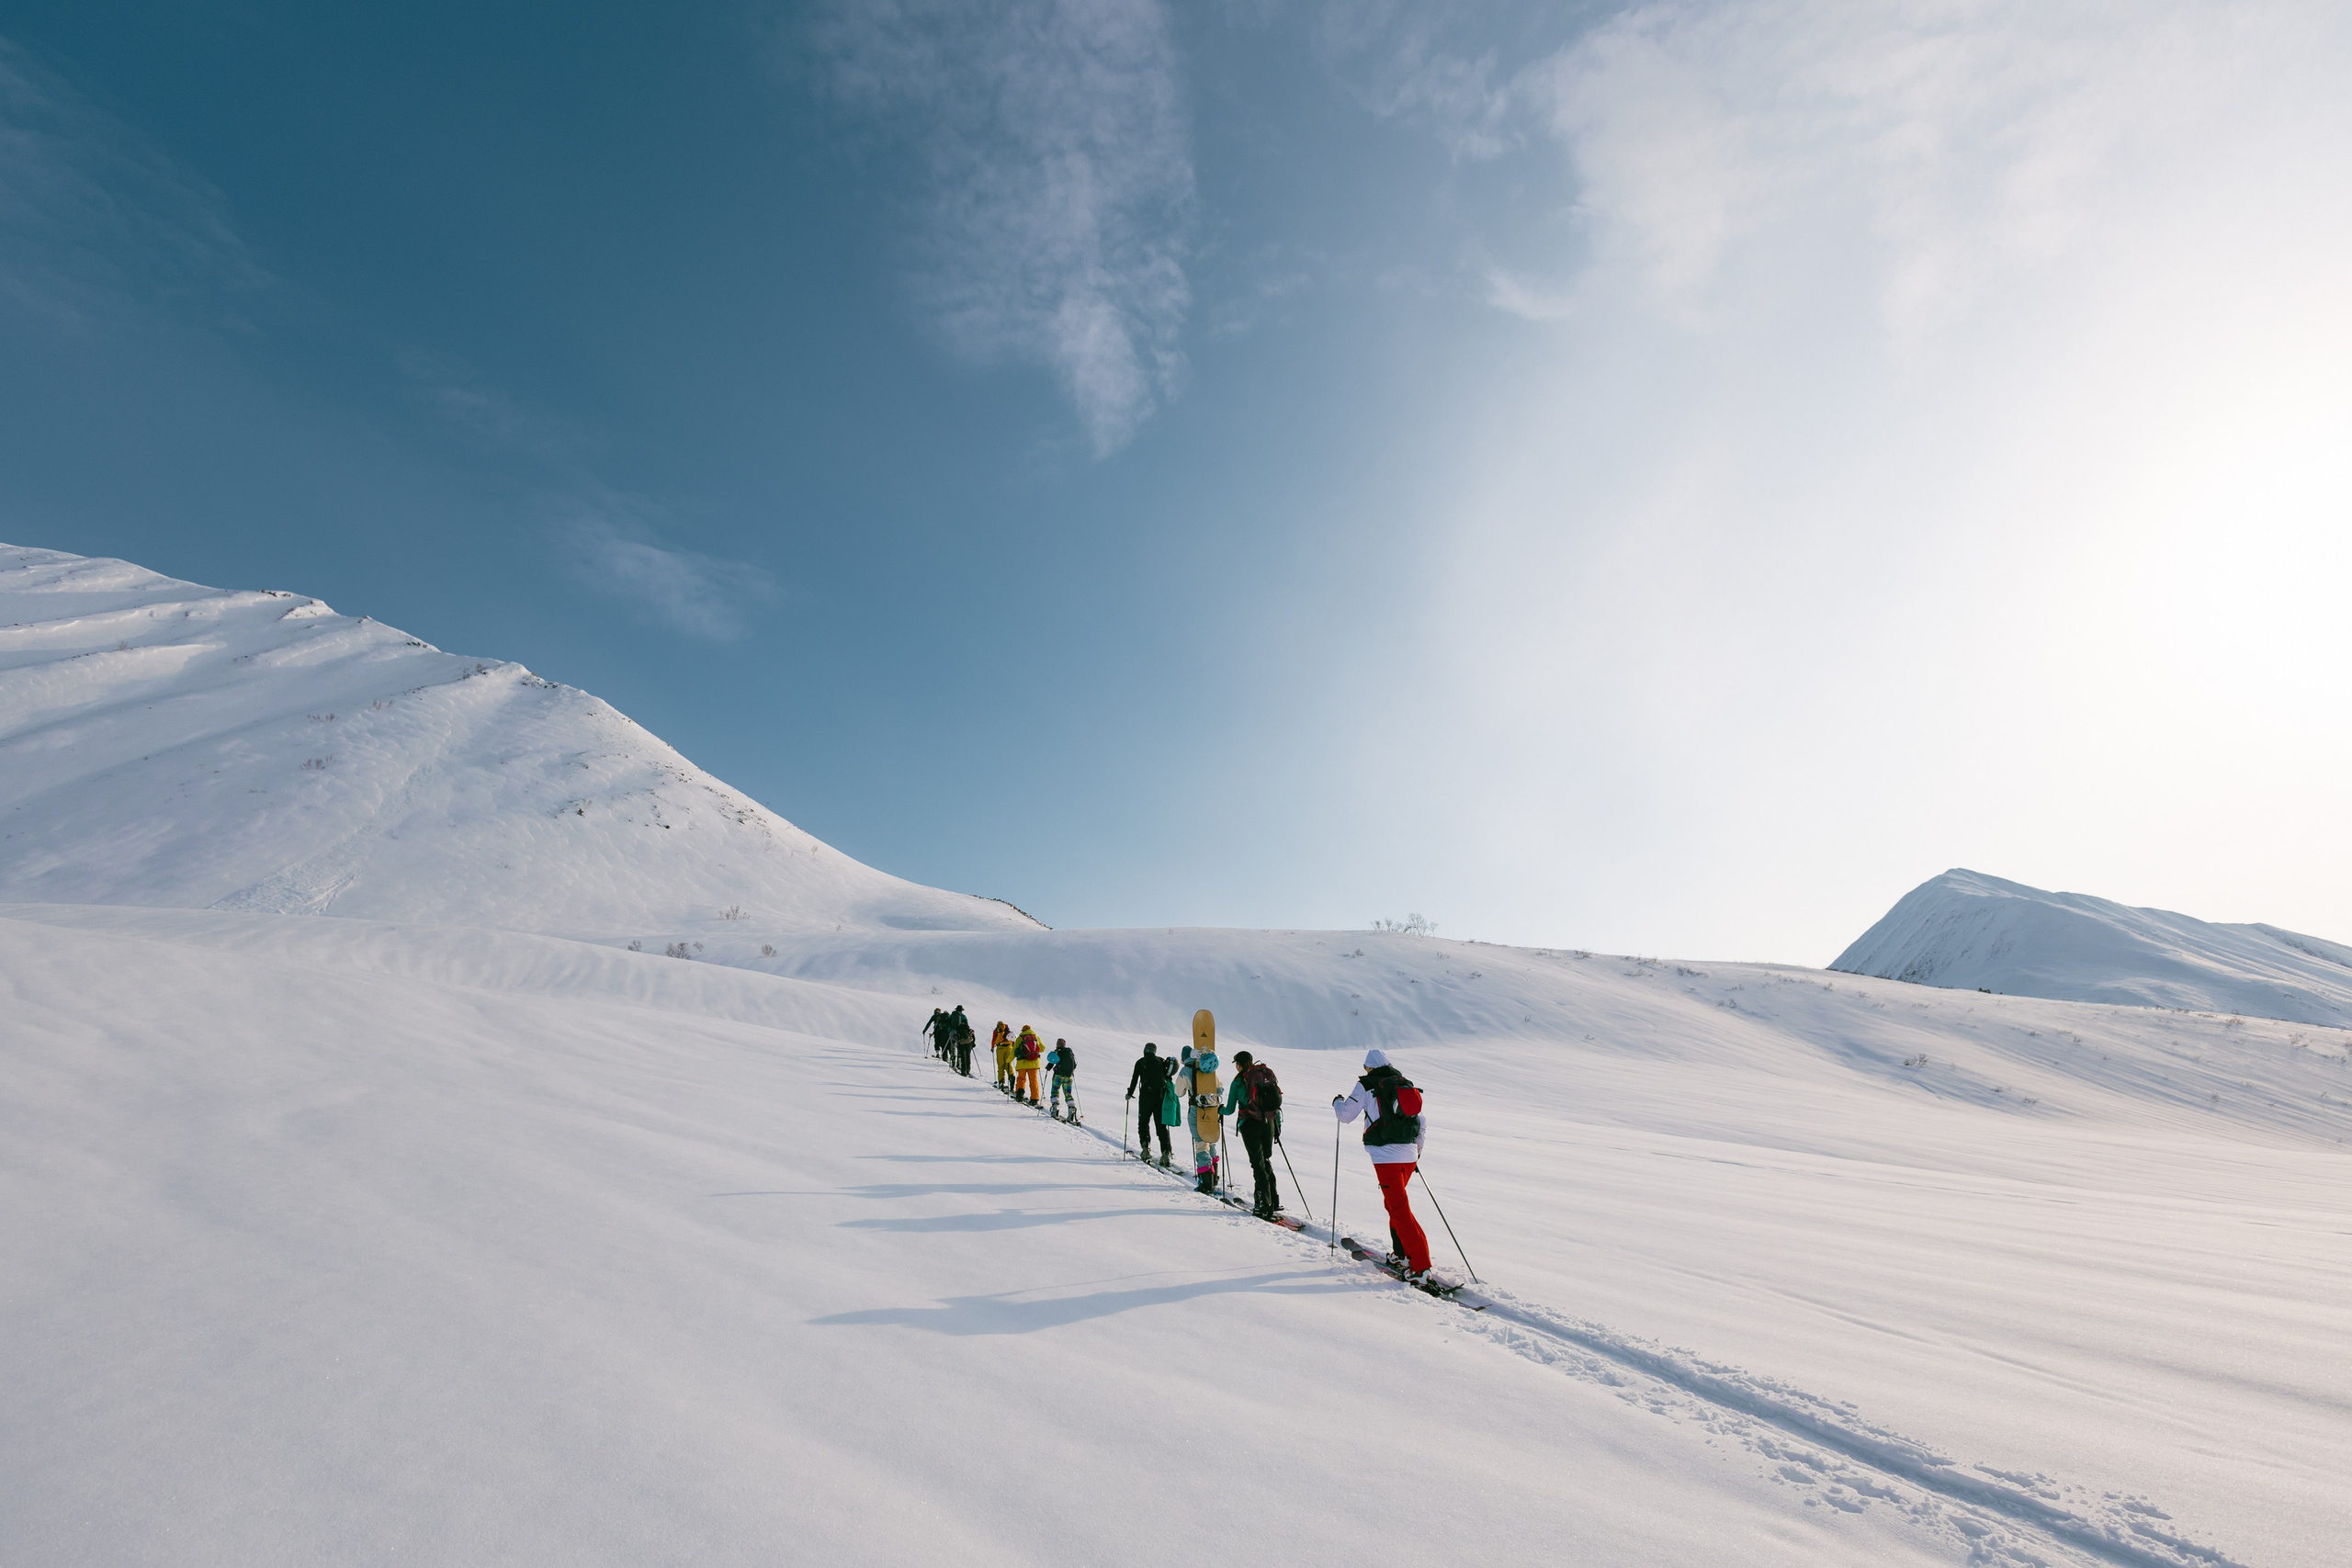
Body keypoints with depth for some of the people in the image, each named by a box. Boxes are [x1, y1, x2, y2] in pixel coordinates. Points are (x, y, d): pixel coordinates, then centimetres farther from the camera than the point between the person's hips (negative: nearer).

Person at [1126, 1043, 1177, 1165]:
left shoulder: (1140, 1062, 6)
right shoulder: (1162, 1061, 13)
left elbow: (1135, 1079, 4)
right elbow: (1168, 1078, 12)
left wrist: (1130, 1094, 15)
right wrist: (1168, 1095, 20)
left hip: (1146, 1096, -2)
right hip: (1161, 1096, 2)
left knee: (1143, 1123, 13)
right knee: (1161, 1125, 4)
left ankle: (1145, 1148, -2)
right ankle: (1165, 1153, -7)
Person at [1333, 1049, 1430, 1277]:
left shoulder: (1366, 1086, -3)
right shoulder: (1407, 1085, 12)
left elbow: (1345, 1115, 0)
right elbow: (1423, 1123, 15)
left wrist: (1338, 1102, 21)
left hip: (1385, 1156, -6)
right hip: (1409, 1155, 6)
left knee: (1399, 1208, -3)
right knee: (1395, 1202, 24)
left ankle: (1420, 1264, -8)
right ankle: (1401, 1253, 29)